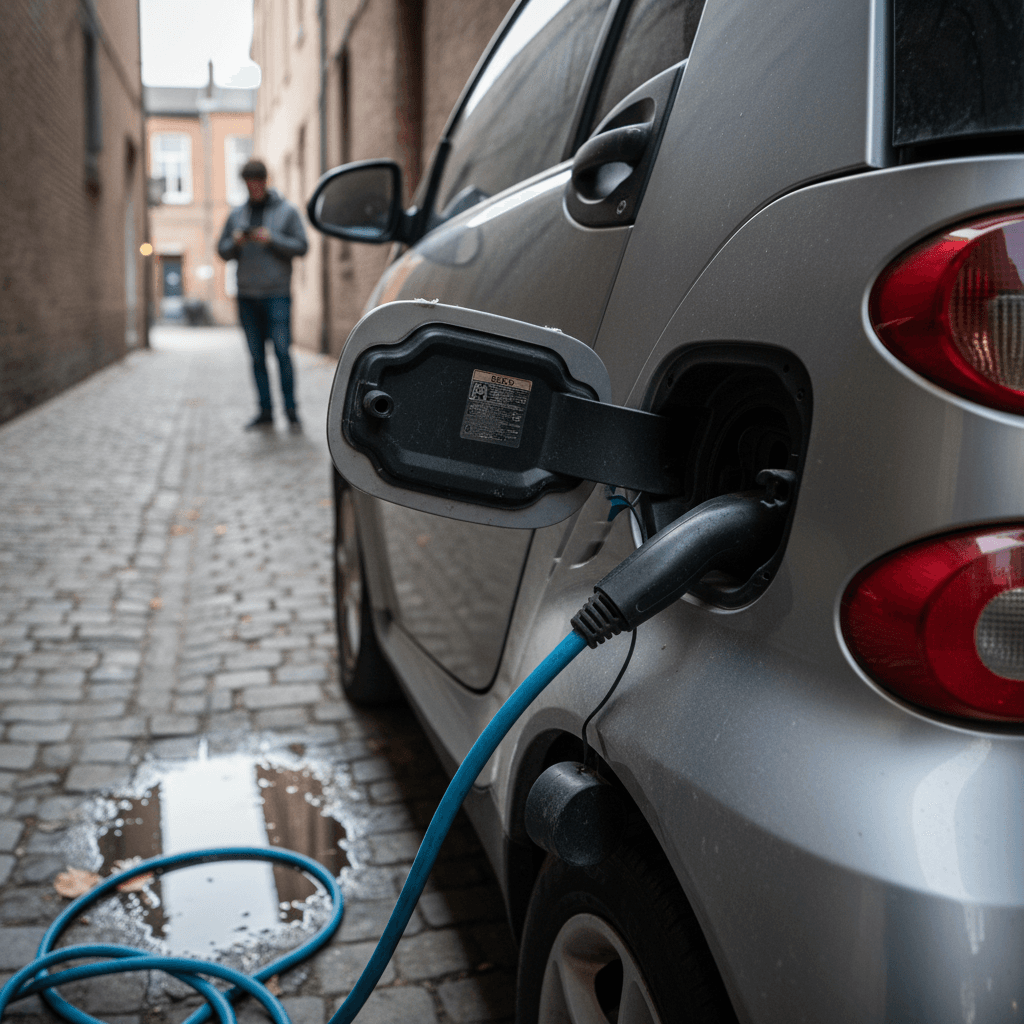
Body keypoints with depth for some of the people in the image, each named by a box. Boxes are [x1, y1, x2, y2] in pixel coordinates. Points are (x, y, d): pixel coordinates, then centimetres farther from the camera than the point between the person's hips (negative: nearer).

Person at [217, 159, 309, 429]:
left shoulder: (286, 211, 4)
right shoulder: (236, 214, 14)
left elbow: (302, 246, -3)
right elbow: (222, 252, 14)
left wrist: (272, 239, -15)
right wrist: (235, 242, -7)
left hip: (277, 293, -4)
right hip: (247, 295, 4)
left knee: (282, 352, -10)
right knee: (257, 356, 4)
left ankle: (291, 409, -3)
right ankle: (265, 412, 8)